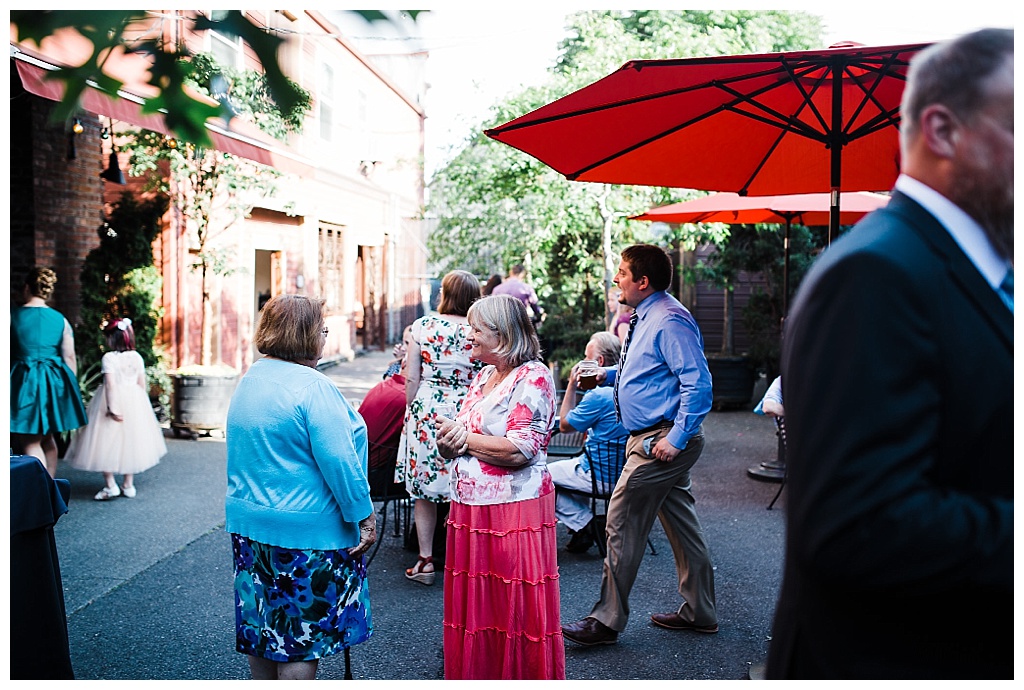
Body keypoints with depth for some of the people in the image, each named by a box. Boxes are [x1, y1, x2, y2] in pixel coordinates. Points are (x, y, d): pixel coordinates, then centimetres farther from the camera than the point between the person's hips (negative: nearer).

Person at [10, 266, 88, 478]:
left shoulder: (13, 316, -6)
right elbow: (70, 357, 3)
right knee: (47, 439, 17)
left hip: (24, 381, -4)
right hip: (54, 382, 4)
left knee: (30, 442, 0)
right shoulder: (60, 319, 2)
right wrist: (69, 387, 13)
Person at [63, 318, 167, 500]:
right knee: (130, 442, 13)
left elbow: (111, 384, -21)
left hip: (114, 400, -5)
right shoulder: (137, 357, 3)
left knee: (107, 443, 5)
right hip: (134, 402, 5)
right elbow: (143, 384, 5)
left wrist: (111, 407, -23)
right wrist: (140, 404, 16)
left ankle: (110, 485, 3)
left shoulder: (109, 357, -13)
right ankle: (128, 485, 16)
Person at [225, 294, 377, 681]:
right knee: (303, 634, 4)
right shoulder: (312, 386, -19)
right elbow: (339, 461, -22)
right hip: (305, 532, -8)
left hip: (248, 522, 9)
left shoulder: (249, 380, 8)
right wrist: (365, 517, -15)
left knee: (263, 622, 19)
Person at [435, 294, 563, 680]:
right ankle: (476, 675, 26)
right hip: (470, 508, 8)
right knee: (473, 605, 13)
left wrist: (466, 439, -9)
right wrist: (450, 438, -5)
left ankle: (523, 676, 17)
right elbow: (454, 440, 19)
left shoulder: (533, 378, -11)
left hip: (513, 512, -8)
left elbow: (519, 450, -20)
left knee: (515, 611, 2)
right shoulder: (483, 377, 15)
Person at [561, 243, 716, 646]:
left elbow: (698, 383, -24)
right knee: (679, 522, 16)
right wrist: (606, 374, 13)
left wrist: (676, 439, -26)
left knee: (623, 522, -6)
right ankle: (699, 611, 28)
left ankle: (607, 621, 4)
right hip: (655, 438, 11)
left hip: (660, 441, -11)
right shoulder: (646, 317, 13)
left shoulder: (670, 321, -19)